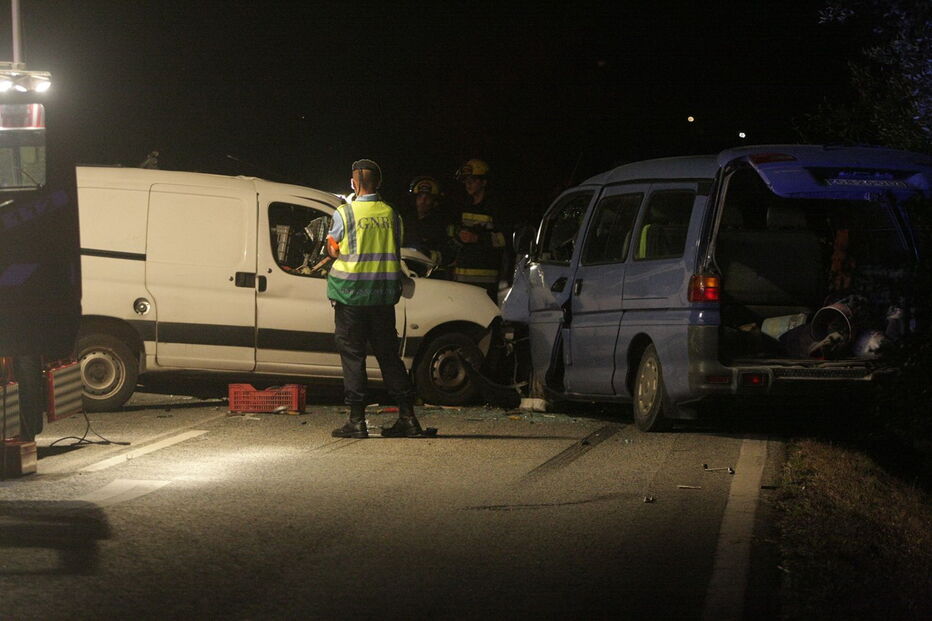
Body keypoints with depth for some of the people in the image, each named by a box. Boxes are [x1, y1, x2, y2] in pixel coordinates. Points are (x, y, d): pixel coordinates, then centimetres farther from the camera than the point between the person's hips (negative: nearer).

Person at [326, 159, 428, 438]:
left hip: (351, 292, -4)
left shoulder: (344, 213, -8)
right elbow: (396, 253, 11)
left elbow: (334, 250, -1)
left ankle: (357, 420, -2)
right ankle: (407, 417, 6)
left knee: (352, 354, 1)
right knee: (388, 353, 9)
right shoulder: (391, 214, 5)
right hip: (383, 293, 4)